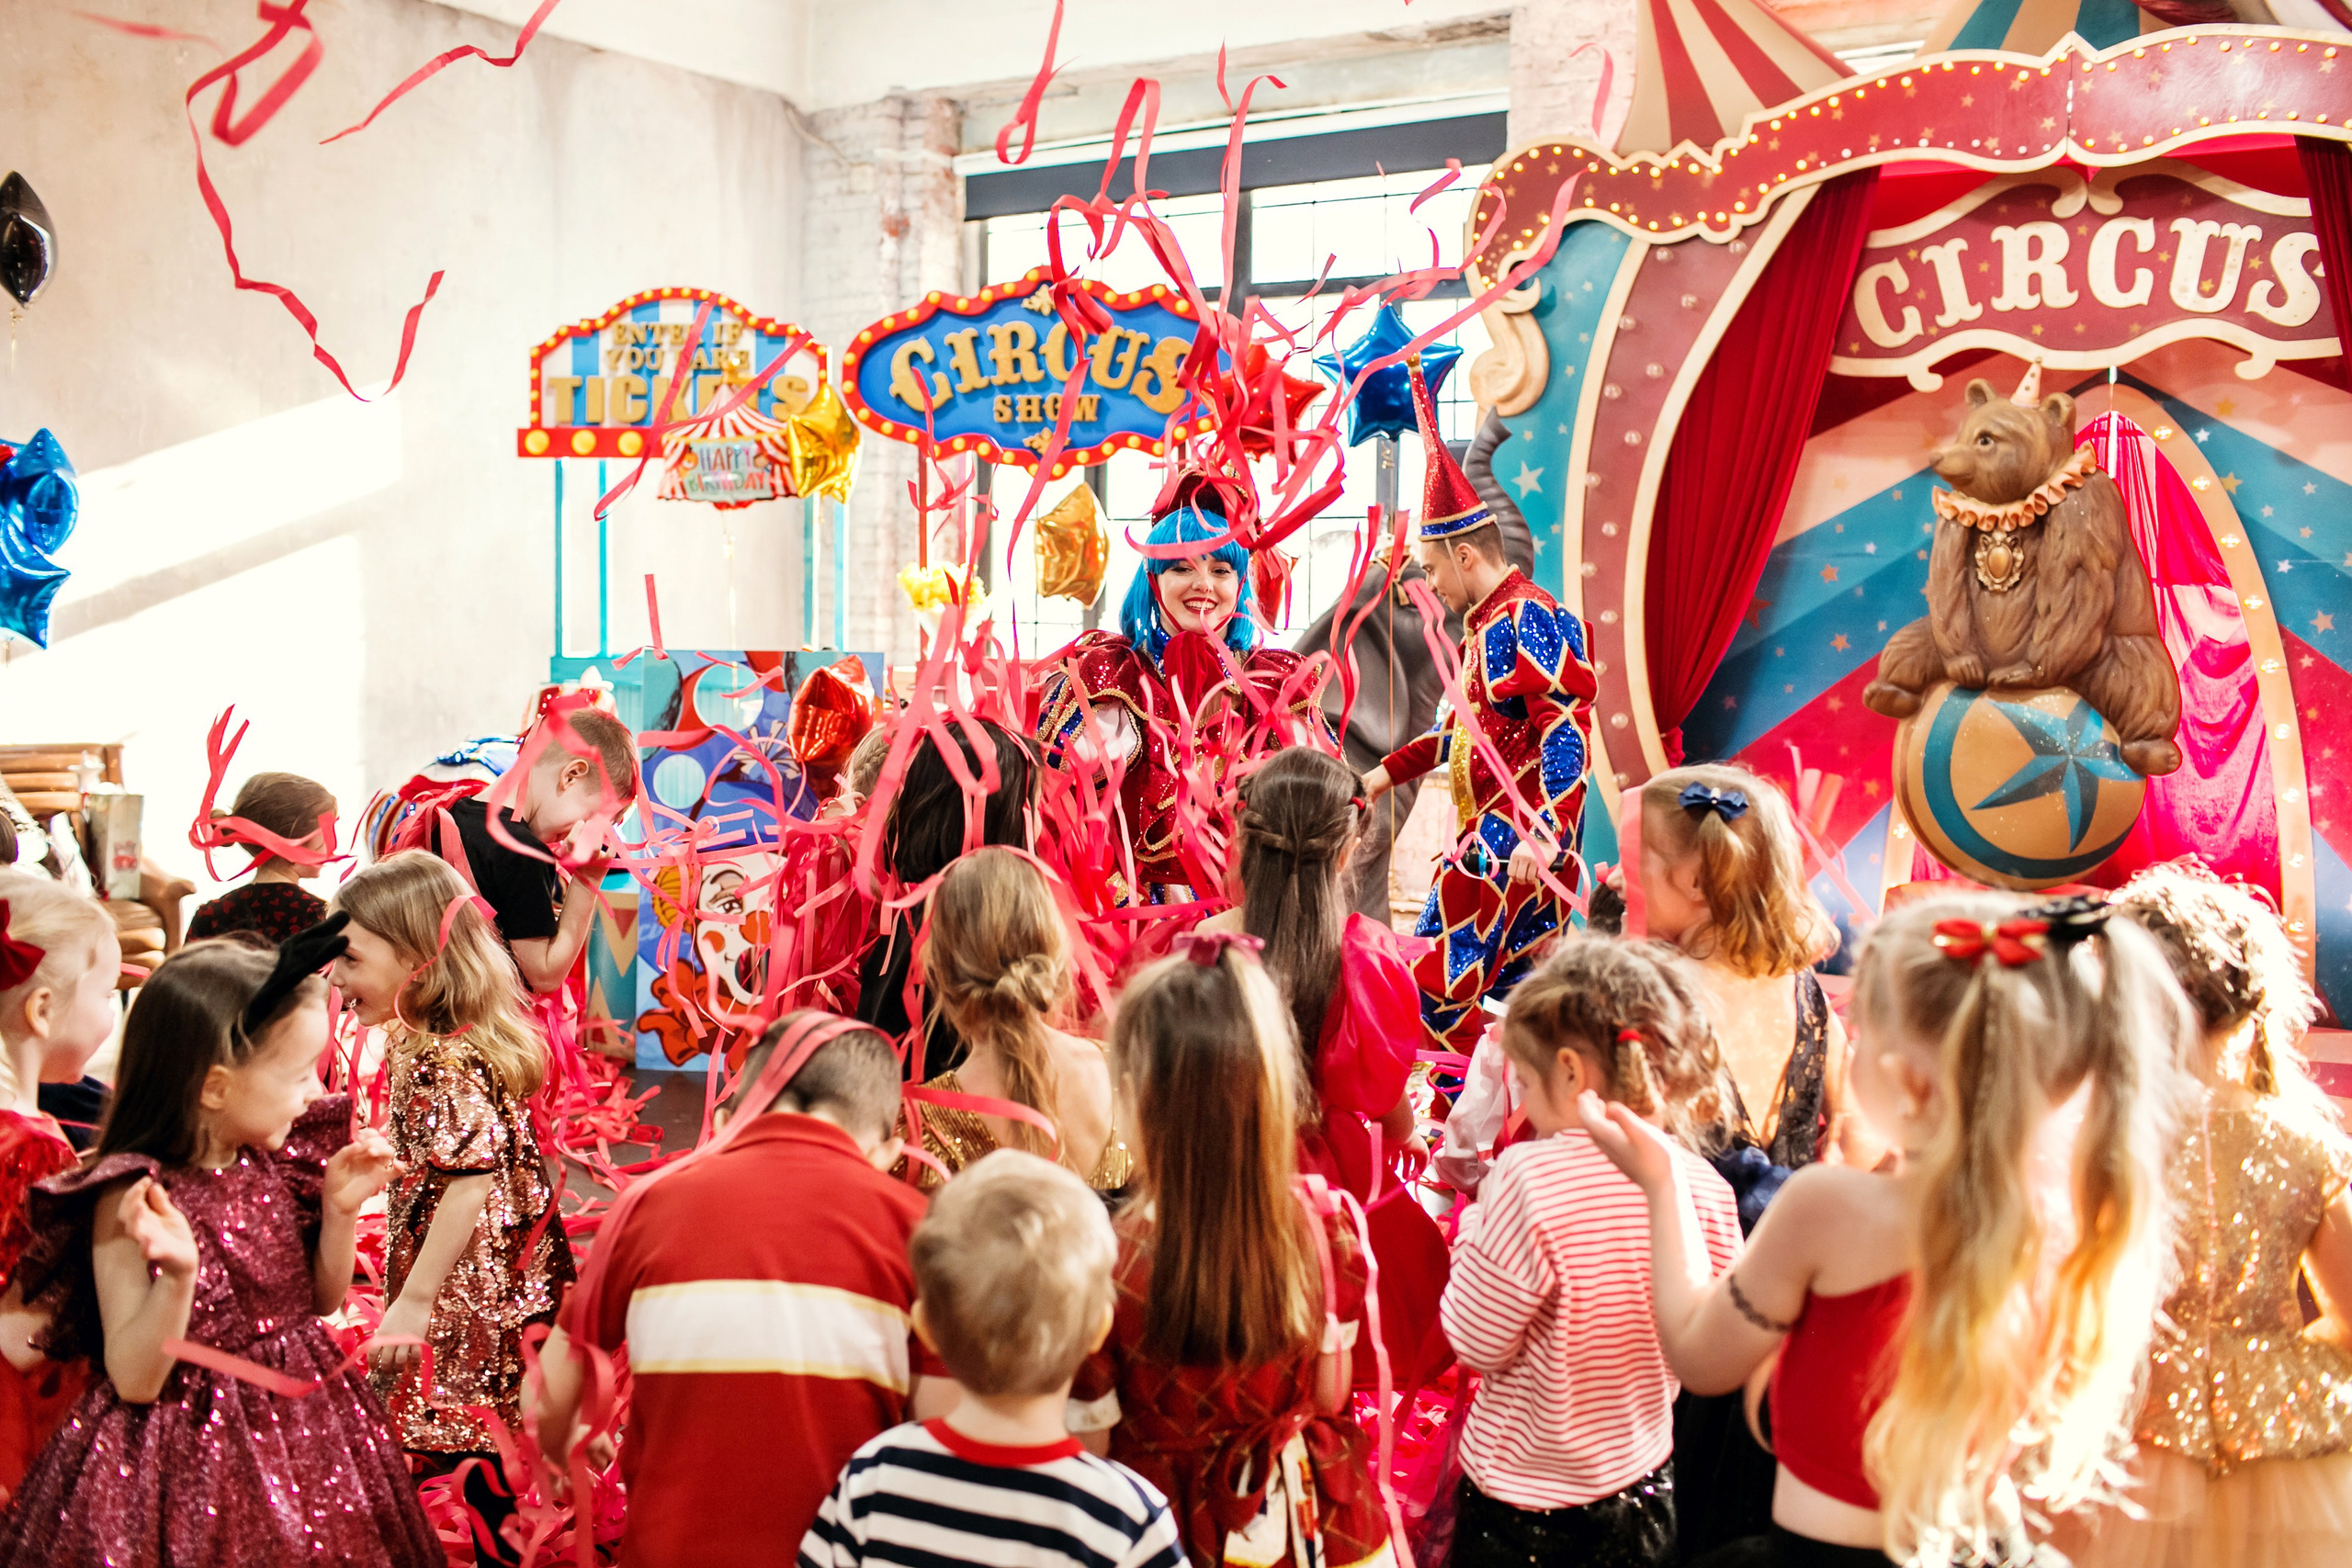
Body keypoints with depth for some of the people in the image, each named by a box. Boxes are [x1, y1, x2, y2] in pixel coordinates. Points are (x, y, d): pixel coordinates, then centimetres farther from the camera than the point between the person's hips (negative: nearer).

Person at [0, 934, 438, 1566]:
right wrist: (177, 1275, -34)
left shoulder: (274, 1164, -1)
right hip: (192, 1454, -6)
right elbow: (134, 1381, -19)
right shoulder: (128, 1199, -18)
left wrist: (338, 1211, -5)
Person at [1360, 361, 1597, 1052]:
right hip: (1491, 833, 10)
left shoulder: (1529, 620, -14)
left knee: (1438, 991, -8)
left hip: (1517, 841, -10)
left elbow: (1567, 732, -23)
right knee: (1524, 993, 10)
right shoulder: (1485, 624, 18)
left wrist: (1542, 834, -31)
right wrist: (1391, 770, 35)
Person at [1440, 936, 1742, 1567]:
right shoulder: (1705, 1186, -9)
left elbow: (1476, 1343, -16)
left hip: (1522, 1500, -5)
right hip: (1643, 1493, 5)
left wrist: (1479, 1224, -6)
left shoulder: (1530, 1179, -26)